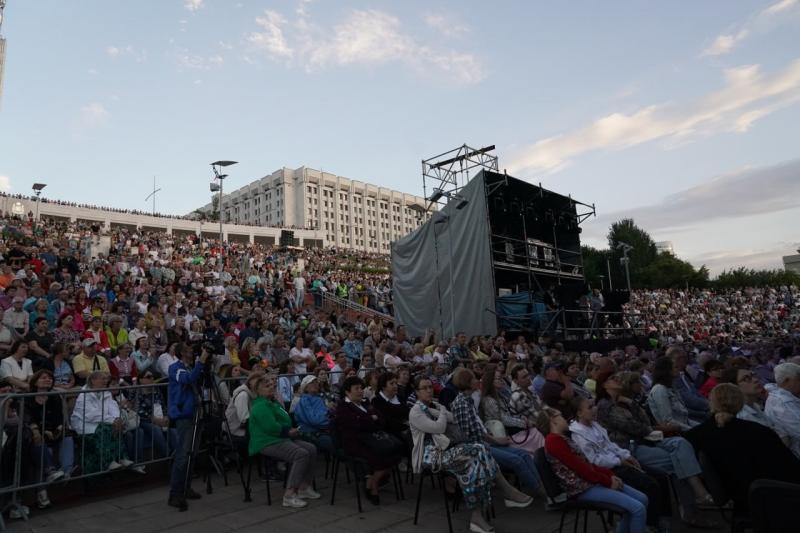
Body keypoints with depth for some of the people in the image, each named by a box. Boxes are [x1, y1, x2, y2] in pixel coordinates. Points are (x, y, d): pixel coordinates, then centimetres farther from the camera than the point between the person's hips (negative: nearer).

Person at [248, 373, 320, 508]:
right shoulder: (260, 406, -11)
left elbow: (285, 422, 29)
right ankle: (289, 495, -24)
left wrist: (292, 430, 6)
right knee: (301, 454, -27)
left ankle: (304, 487, 4)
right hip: (267, 443, -10)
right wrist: (288, 431, -9)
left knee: (311, 449, -2)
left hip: (282, 438, 10)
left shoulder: (274, 403, 22)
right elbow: (271, 427, -22)